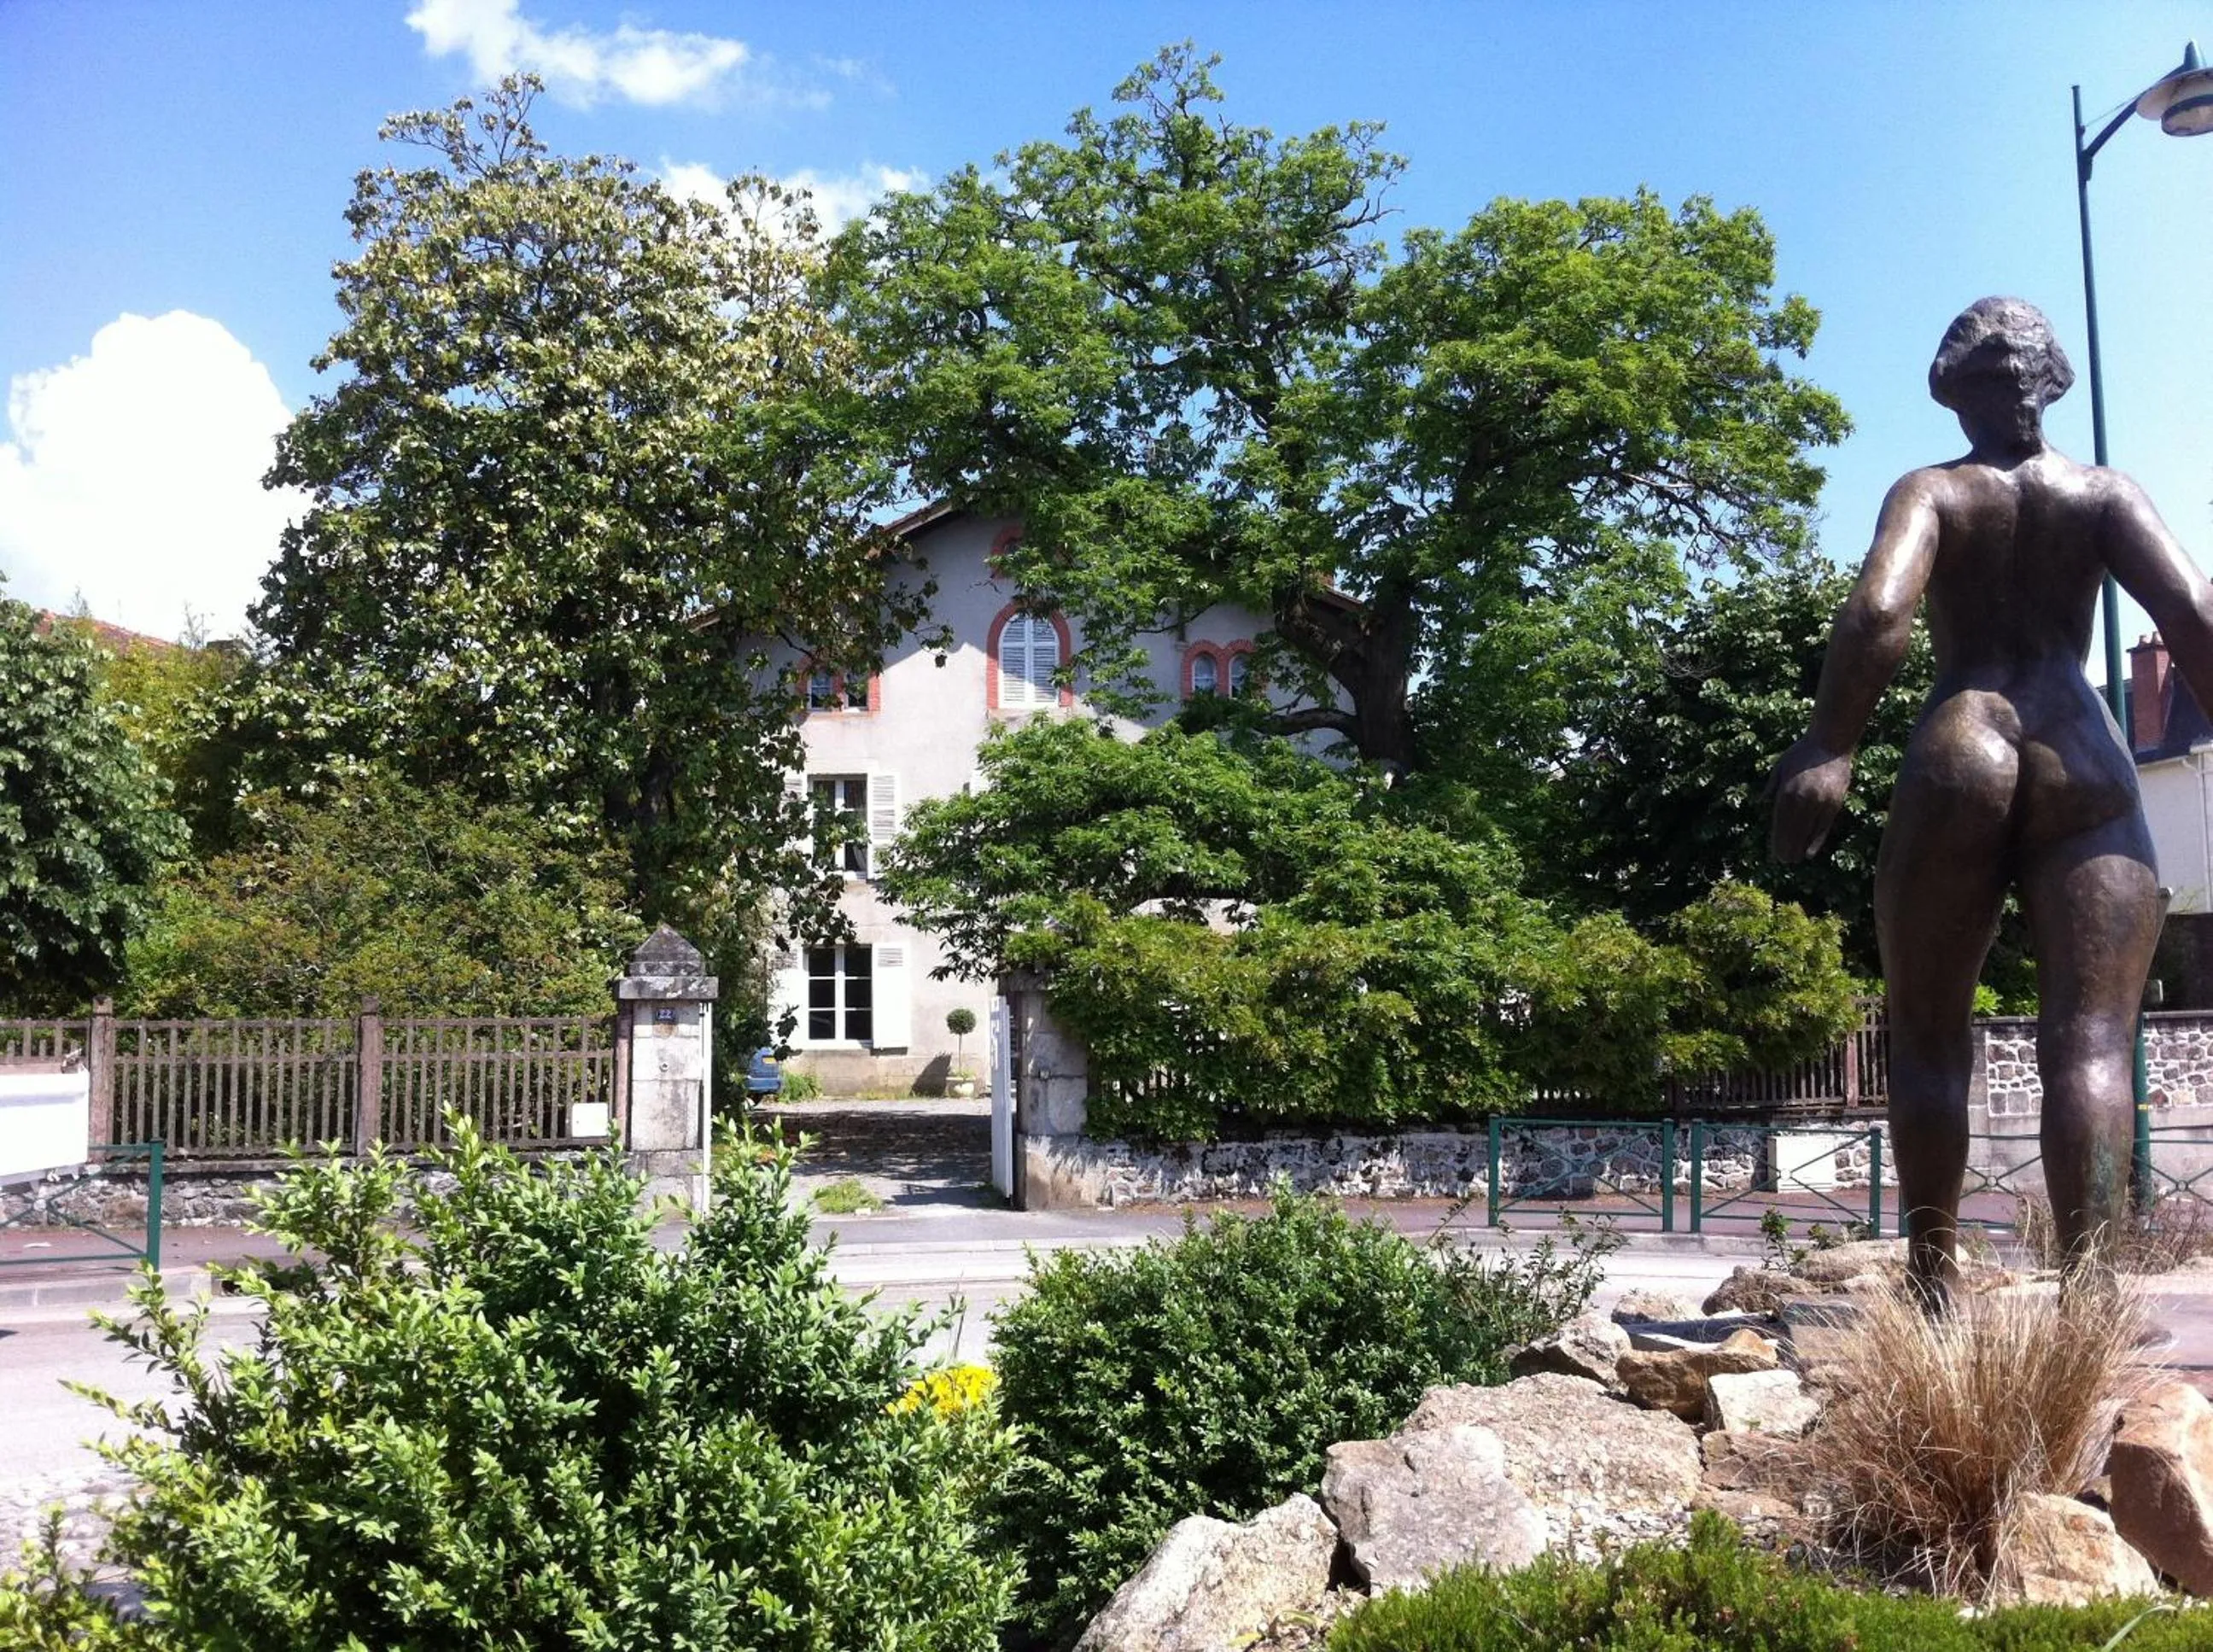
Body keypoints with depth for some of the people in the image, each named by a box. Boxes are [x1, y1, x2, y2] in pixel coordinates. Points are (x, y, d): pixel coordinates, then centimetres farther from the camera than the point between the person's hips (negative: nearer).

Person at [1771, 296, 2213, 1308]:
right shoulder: (2104, 493, 13)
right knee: (2090, 1039, -7)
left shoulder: (1931, 492, 8)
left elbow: (1878, 612, -12)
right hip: (2082, 769, 1)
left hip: (1955, 761, -1)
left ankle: (1935, 1279, 7)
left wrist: (1828, 751, -11)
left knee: (1930, 1038, 9)